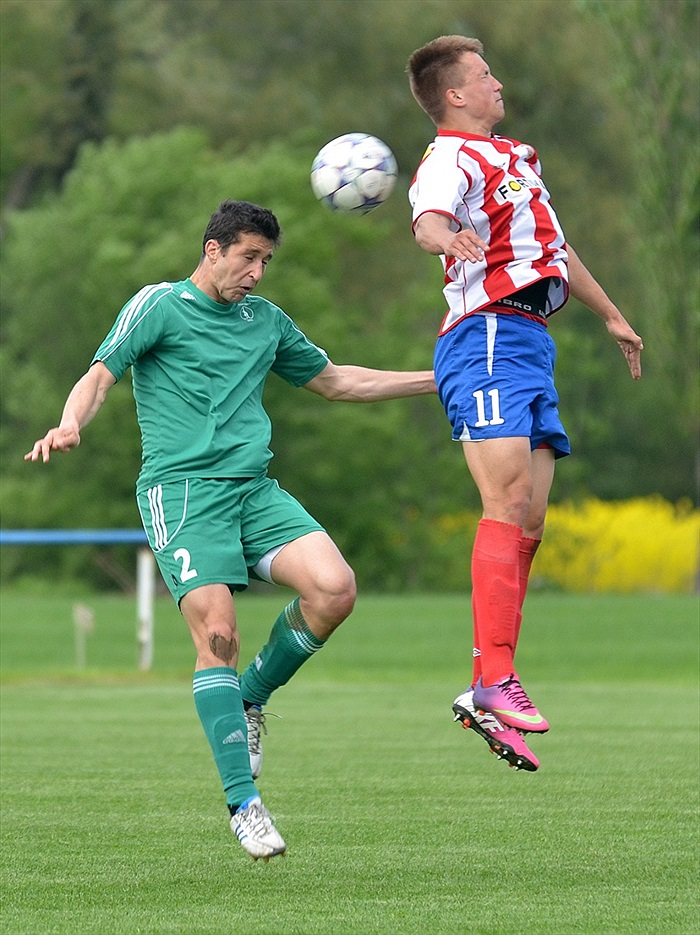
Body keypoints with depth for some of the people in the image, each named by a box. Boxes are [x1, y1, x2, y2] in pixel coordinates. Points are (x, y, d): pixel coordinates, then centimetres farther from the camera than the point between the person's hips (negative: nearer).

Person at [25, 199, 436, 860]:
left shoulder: (265, 320, 19)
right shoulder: (159, 305, 3)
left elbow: (336, 382, 31)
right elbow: (100, 376, -6)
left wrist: (441, 379, 29)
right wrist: (70, 425, -28)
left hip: (254, 490, 5)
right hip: (180, 490, -5)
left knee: (334, 588, -19)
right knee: (217, 634, -19)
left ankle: (251, 697, 7)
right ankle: (243, 804, -13)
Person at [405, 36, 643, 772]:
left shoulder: (512, 158, 25)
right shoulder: (451, 161, -6)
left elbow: (553, 249, 38)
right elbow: (429, 221, -29)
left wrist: (611, 316, 46)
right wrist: (447, 238, -52)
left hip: (532, 345, 9)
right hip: (488, 339, -9)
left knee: (528, 525, 3)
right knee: (507, 508, -20)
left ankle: (486, 695, 3)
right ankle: (494, 680, -26)